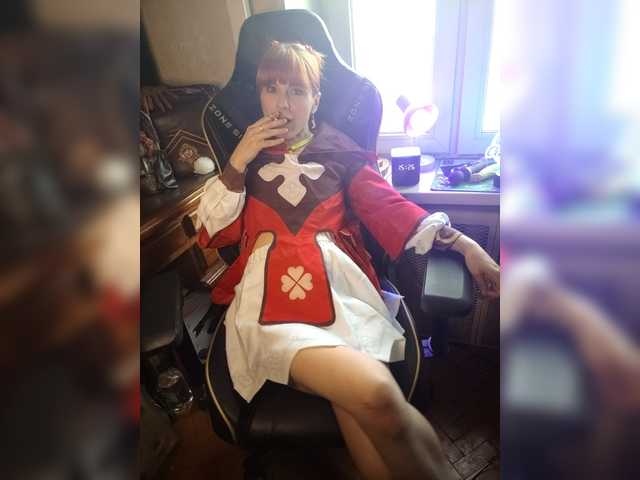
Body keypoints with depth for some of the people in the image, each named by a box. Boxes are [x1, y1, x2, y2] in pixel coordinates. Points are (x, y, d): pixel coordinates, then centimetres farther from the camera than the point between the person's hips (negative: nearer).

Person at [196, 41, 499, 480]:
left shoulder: (340, 151, 19)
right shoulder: (244, 156, 23)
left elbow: (390, 209, 9)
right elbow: (214, 235, 14)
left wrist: (461, 242, -5)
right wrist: (238, 164, 5)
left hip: (340, 283, 1)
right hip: (269, 294, 0)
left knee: (361, 409, -28)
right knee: (375, 397, -27)